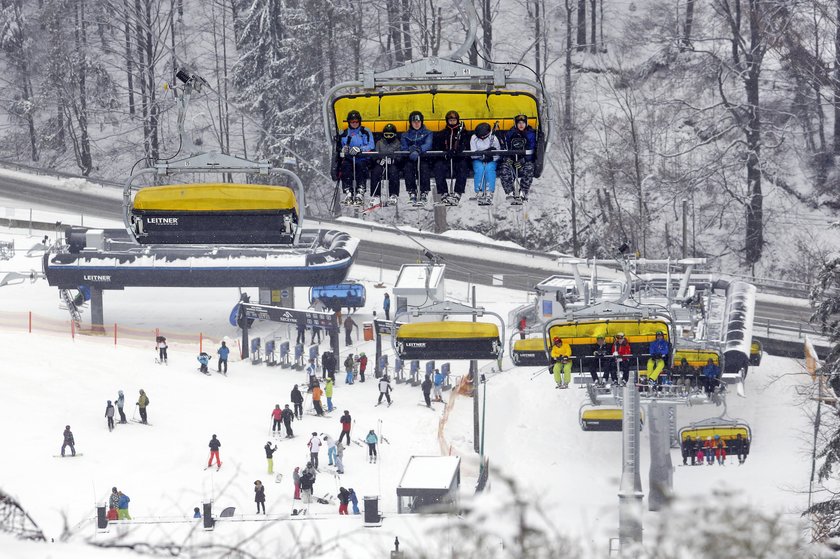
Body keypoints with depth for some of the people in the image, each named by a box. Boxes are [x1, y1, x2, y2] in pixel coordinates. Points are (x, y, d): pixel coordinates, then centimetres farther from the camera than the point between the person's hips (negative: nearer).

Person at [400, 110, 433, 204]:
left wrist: (419, 149, -29)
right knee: (408, 168, -33)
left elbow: (428, 145, -8)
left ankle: (424, 193, -34)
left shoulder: (427, 133, 12)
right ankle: (412, 192, -32)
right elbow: (403, 148, 3)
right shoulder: (406, 135, 18)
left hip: (424, 159, -1)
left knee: (424, 167, -36)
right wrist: (410, 149, -20)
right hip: (410, 159, 1)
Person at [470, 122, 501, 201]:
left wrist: (491, 157, -25)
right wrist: (484, 153, -23)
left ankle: (489, 192, -33)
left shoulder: (493, 138, -6)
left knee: (489, 168, -32)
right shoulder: (474, 138, -5)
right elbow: (473, 155, -9)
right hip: (478, 161, 0)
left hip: (491, 161, 0)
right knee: (479, 168, -32)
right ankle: (479, 191, -28)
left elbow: (497, 154, -4)